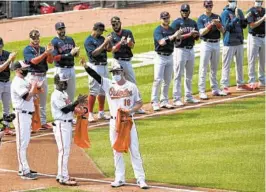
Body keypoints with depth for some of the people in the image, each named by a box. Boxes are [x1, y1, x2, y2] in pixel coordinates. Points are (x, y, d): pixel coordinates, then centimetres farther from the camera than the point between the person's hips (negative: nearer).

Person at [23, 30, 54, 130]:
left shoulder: (42, 49, 11)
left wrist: (49, 53, -17)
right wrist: (45, 53, -27)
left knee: (43, 102, 12)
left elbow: (50, 61, 2)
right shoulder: (27, 50, -5)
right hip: (32, 76, -6)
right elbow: (34, 61, -19)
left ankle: (43, 122, 19)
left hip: (43, 76, 6)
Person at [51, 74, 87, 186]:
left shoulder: (64, 93, 15)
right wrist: (77, 102, -22)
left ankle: (61, 175, 21)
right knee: (64, 151, -10)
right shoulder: (56, 95, -15)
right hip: (61, 125, -10)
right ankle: (63, 178, -9)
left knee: (66, 150, 14)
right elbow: (65, 109, -21)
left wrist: (78, 103, 0)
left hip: (68, 124, 10)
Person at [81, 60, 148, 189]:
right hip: (114, 122, 2)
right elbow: (95, 76, -10)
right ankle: (120, 179, 15)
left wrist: (130, 110, -15)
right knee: (117, 152, 7)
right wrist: (86, 66, -25)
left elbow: (139, 103, 4)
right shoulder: (108, 84, 3)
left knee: (134, 151, -1)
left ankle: (140, 179, 1)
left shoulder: (131, 86, 0)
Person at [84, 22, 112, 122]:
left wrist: (109, 42, -11)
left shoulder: (102, 38, 12)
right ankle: (90, 114, -8)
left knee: (103, 90, 12)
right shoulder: (89, 41, -10)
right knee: (94, 91, -10)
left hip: (104, 66, 8)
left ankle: (101, 113, 20)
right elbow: (94, 53, -21)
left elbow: (109, 49, 8)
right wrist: (104, 43, -23)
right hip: (95, 66, -8)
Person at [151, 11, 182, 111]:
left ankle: (164, 101, 18)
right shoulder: (158, 30, -8)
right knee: (158, 80, -10)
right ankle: (154, 102, -8)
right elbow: (161, 42, -22)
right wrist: (173, 36, -26)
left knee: (167, 80, 10)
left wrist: (178, 36, -8)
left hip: (170, 57, 6)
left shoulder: (171, 29, 10)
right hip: (160, 57, -6)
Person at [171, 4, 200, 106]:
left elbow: (197, 37, 11)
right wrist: (188, 35, -23)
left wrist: (195, 34, -12)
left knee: (189, 76, 14)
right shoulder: (176, 23, -7)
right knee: (178, 76, -6)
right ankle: (177, 99, -6)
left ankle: (189, 97, 23)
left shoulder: (193, 23, 12)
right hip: (180, 50, -7)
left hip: (191, 50, 7)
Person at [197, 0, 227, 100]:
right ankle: (202, 91, -8)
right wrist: (211, 25, -26)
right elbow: (202, 32, -15)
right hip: (206, 44, -5)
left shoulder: (217, 17, 9)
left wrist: (218, 24, -16)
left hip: (216, 44, 5)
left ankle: (215, 89, 20)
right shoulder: (201, 18, -2)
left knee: (214, 68, 13)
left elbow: (222, 31, 3)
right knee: (203, 69, -7)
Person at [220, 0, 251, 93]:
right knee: (226, 65, -6)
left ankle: (240, 84, 26)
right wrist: (236, 18, -22)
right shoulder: (225, 13, -9)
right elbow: (227, 27, -18)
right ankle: (224, 86, -6)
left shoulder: (239, 11, 10)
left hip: (239, 42, 7)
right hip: (229, 43, -7)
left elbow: (244, 25, 8)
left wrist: (242, 18, -12)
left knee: (240, 64, 15)